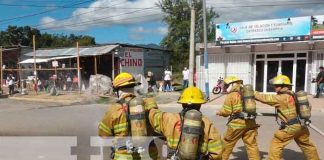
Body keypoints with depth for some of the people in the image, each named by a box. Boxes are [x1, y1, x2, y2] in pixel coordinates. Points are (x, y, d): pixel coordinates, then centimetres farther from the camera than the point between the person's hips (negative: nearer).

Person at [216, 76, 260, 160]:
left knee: (227, 144, 12)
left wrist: (219, 112, 12)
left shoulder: (231, 96, -6)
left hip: (237, 123, -5)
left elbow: (226, 112, -8)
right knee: (252, 145, 9)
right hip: (250, 122, 5)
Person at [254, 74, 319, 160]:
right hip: (301, 125, 9)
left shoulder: (282, 98, -17)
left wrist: (253, 93, -7)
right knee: (307, 145, 25)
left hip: (290, 127, -8)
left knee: (276, 143, 3)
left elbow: (265, 98, -15)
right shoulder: (293, 95, 8)